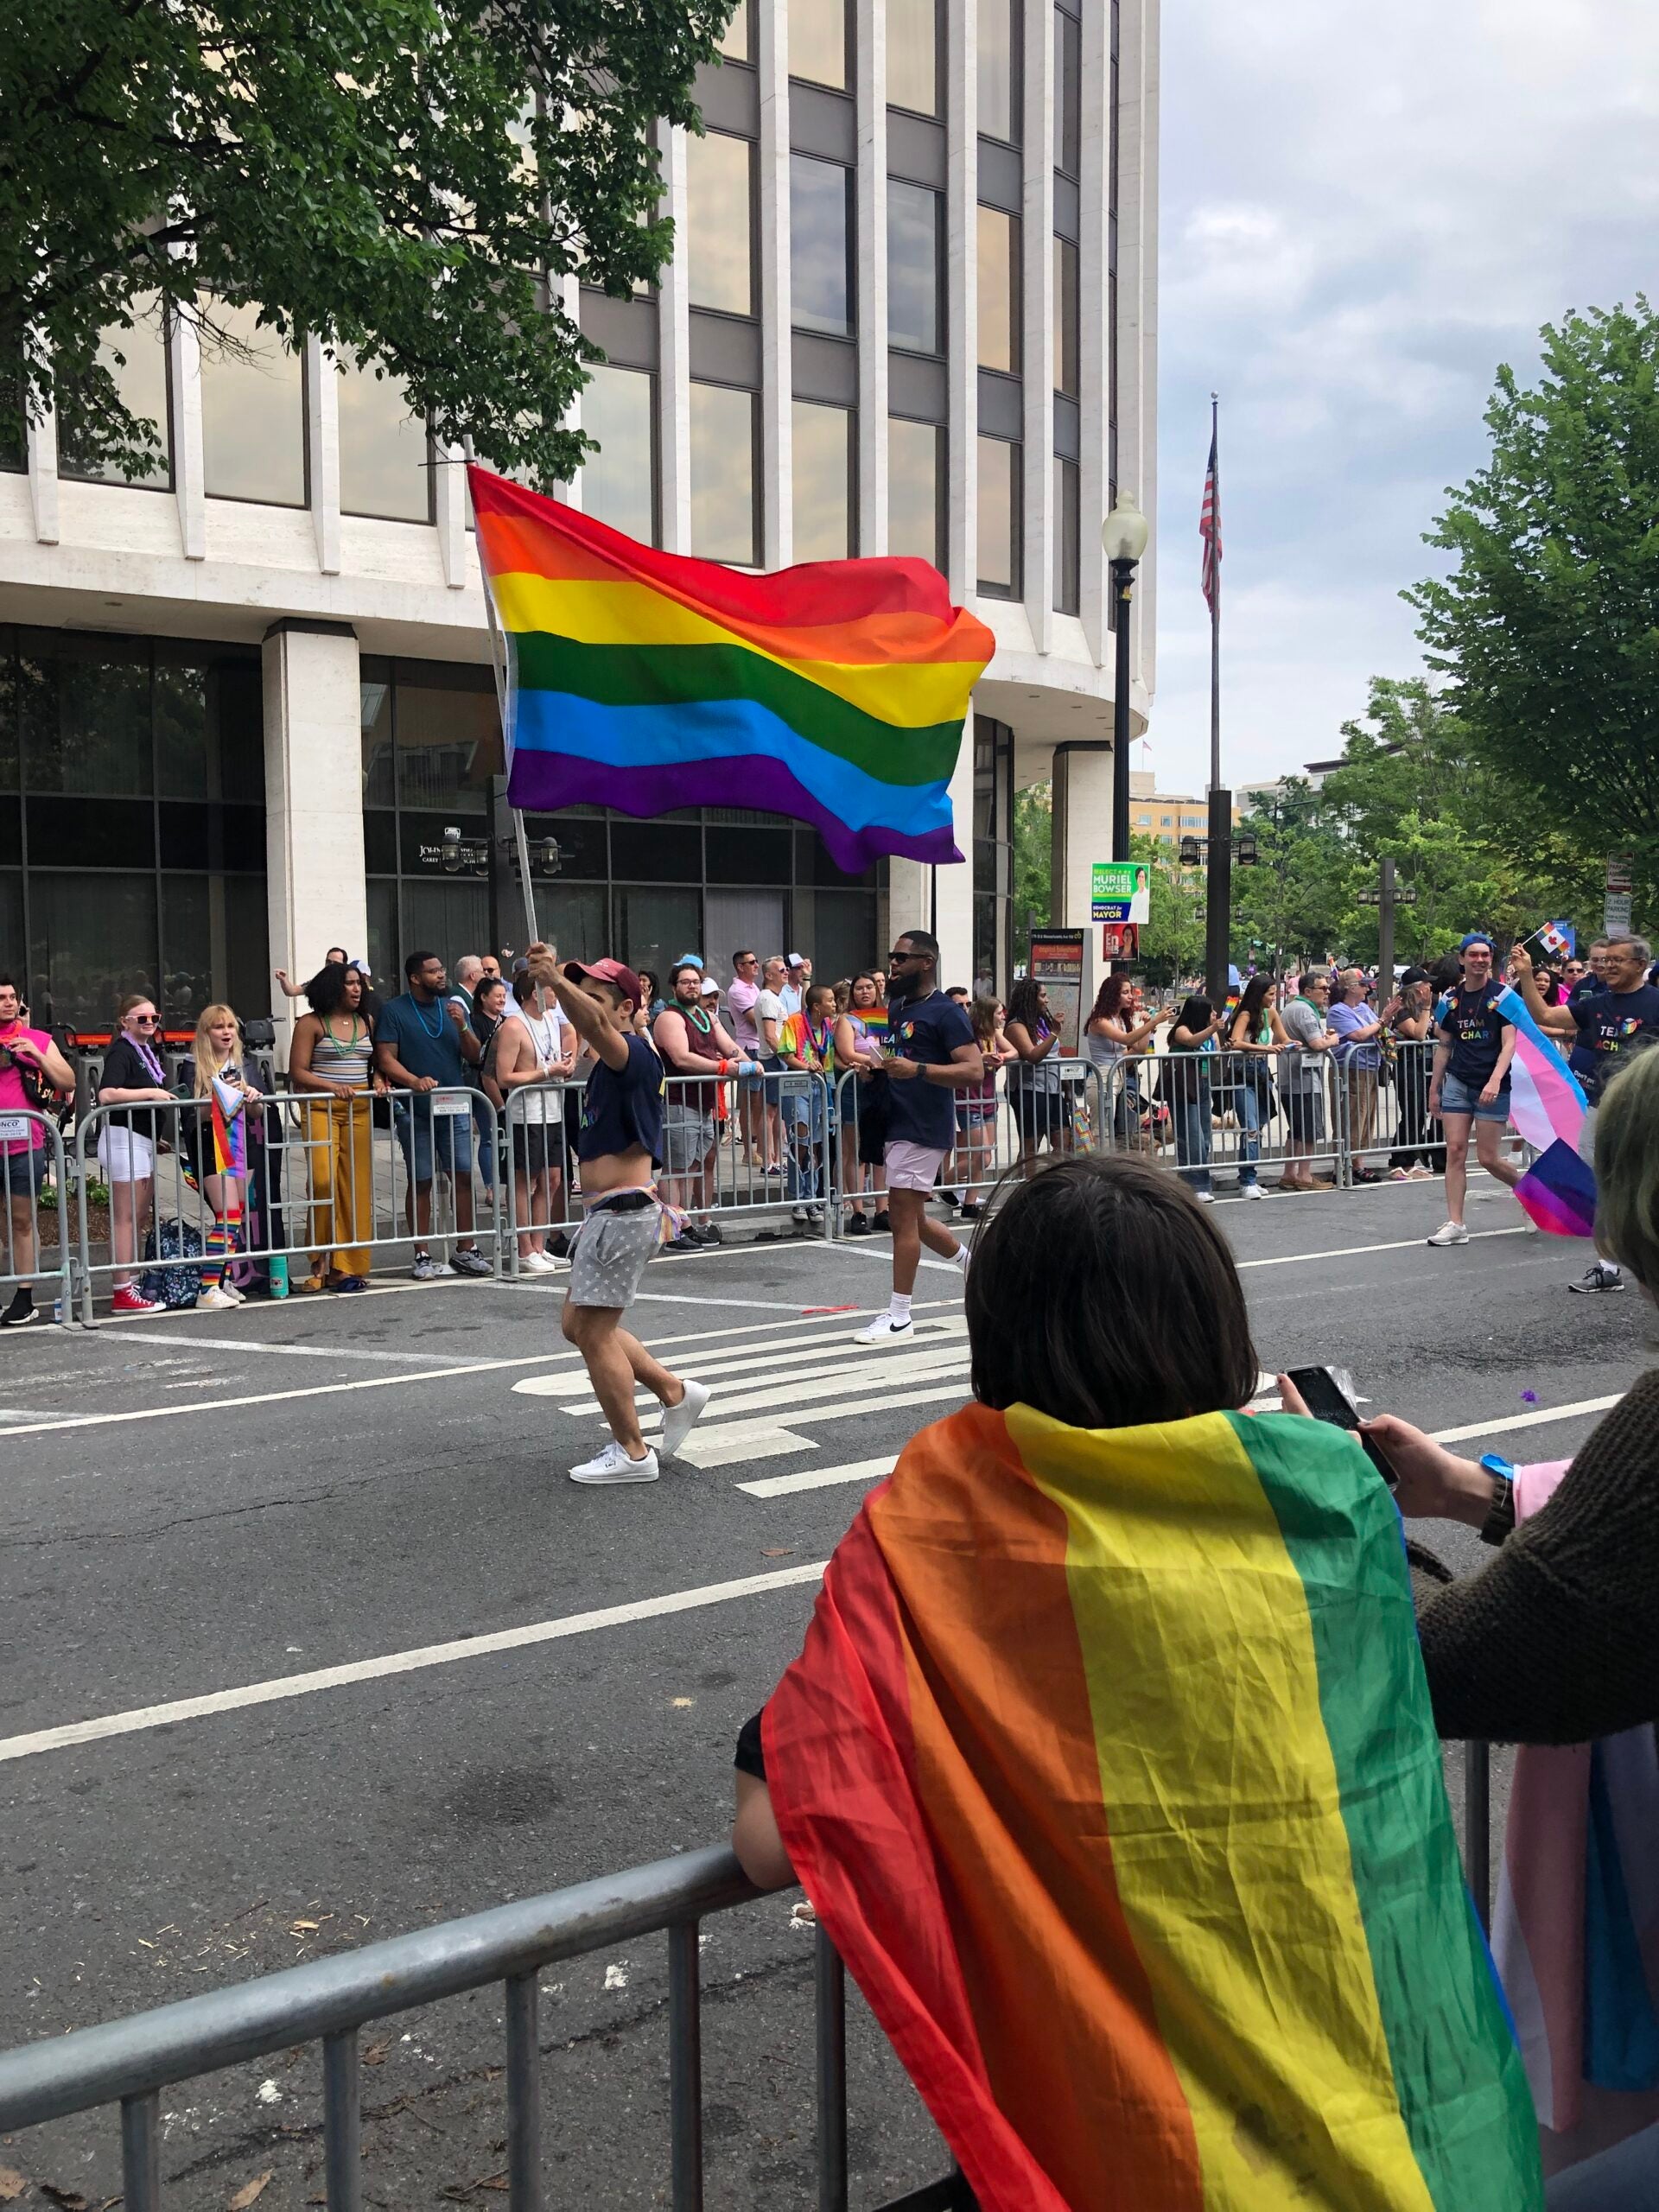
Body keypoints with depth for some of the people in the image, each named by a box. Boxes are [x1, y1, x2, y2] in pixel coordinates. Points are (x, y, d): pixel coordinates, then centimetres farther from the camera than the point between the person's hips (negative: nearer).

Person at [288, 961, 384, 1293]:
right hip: (321, 1109, -4)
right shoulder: (311, 1023, 1)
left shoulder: (367, 1023, 15)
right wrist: (332, 1086, -16)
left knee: (356, 1189, 0)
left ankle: (345, 1266, 3)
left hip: (359, 1111, 4)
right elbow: (297, 1072, -3)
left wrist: (378, 1080, 1)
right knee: (323, 1181, -18)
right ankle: (322, 1261, -5)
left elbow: (378, 1061, 23)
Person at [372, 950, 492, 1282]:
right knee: (421, 1182, 1)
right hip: (415, 1109, -3)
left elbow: (474, 1057, 10)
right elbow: (386, 1059, -7)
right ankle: (423, 1256, 7)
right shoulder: (394, 1012, 0)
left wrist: (462, 1026, -7)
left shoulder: (451, 1007, 13)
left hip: (455, 1106, 4)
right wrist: (415, 1081, -23)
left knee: (464, 1176, 0)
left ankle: (465, 1251, 8)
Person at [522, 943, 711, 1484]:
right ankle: (675, 1392, 26)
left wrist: (555, 978, -50)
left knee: (593, 1331, -5)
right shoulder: (607, 1062, 18)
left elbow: (594, 1023, -36)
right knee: (578, 1325, 18)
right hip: (605, 1214, 11)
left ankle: (631, 1453, 5)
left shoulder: (635, 1054, -20)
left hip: (624, 1213, -11)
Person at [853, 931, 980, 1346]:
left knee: (904, 1215, -7)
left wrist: (917, 1070, -29)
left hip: (923, 1127, -9)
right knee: (910, 1217, 15)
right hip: (897, 1122, 9)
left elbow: (974, 1071, -19)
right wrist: (876, 1067, 8)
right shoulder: (896, 1007, 15)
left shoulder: (945, 1013, -11)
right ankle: (971, 1261, 36)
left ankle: (898, 1317, -2)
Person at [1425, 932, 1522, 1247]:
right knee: (1455, 1151, -4)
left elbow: (1509, 1044, -11)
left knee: (1488, 1158, -2)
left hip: (1492, 1087, -4)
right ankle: (1455, 1224, -1)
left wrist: (1495, 1081, -25)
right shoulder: (1451, 999, 8)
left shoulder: (1502, 995, -5)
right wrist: (1434, 1088, 15)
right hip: (1457, 1082, 4)